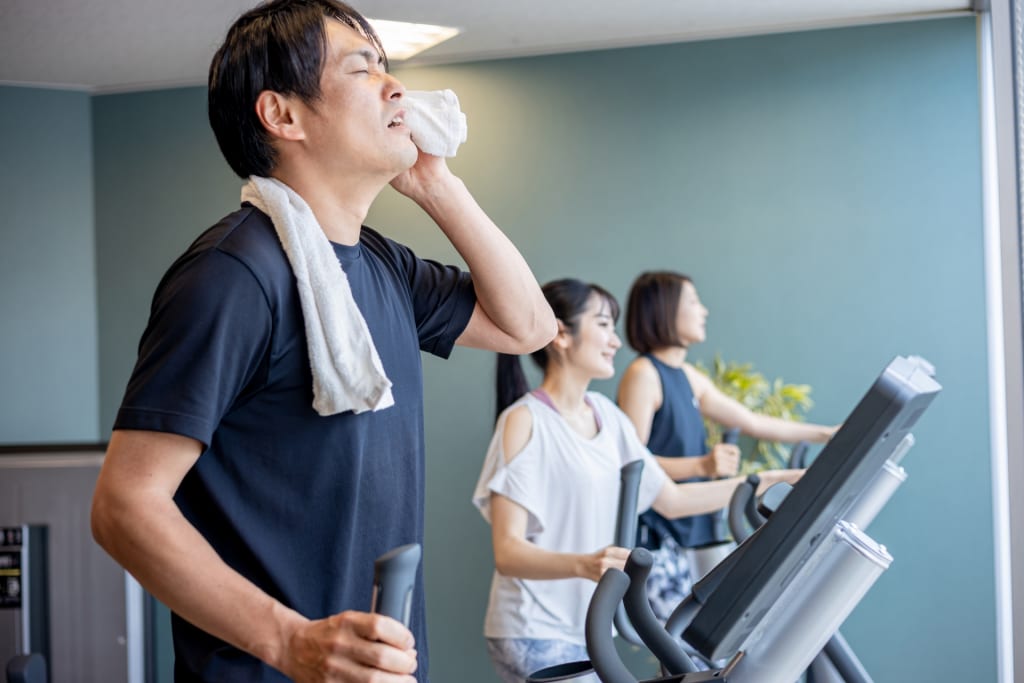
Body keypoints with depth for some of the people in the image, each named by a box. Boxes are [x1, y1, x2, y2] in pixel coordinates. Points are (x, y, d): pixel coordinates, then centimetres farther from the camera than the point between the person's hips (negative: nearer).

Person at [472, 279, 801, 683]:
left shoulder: (607, 416, 9)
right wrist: (583, 564, -39)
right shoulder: (525, 421, -14)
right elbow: (508, 551, -21)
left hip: (591, 627, 7)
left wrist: (768, 482, 15)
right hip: (536, 635, -7)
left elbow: (671, 500, 18)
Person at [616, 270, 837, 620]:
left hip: (687, 532, 9)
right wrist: (701, 465, -30)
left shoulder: (688, 377, 16)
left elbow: (752, 422, 23)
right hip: (652, 535, -9)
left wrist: (827, 434, 24)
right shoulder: (643, 375, -12)